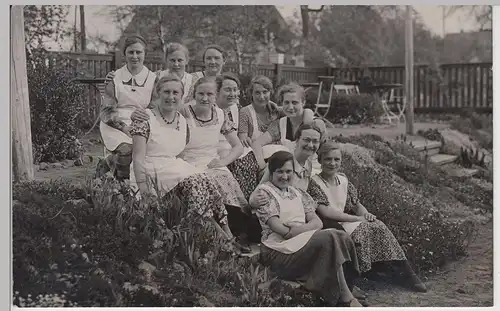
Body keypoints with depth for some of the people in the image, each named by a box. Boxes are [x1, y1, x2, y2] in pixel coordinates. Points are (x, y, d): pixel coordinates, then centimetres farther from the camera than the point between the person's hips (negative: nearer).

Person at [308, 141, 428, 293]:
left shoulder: (343, 180, 14)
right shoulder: (315, 183, -8)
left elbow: (357, 205, 17)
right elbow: (325, 212, -19)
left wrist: (365, 214, -9)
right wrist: (356, 218, -19)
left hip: (348, 222, 6)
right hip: (330, 227, -6)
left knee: (379, 227, -17)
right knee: (362, 229, -32)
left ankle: (408, 273, -12)